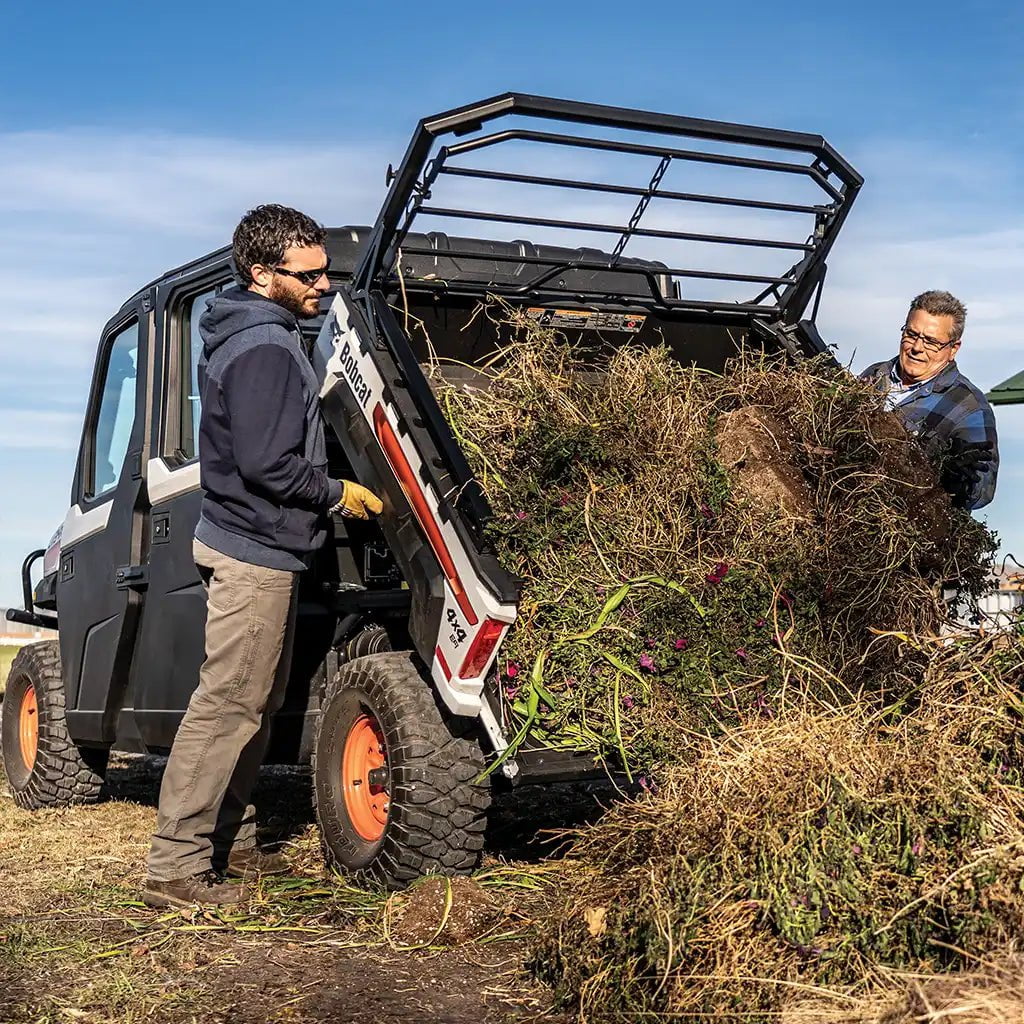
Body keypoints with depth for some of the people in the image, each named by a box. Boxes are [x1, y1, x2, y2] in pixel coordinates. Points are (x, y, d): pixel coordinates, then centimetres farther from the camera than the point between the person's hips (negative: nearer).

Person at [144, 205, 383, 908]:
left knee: (255, 706, 17)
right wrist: (338, 495, -11)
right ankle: (176, 869, -5)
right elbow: (267, 464, -24)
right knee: (227, 707, -9)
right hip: (256, 553, -11)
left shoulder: (258, 339, 15)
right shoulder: (264, 348, -18)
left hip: (262, 549, 11)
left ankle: (231, 840, 27)